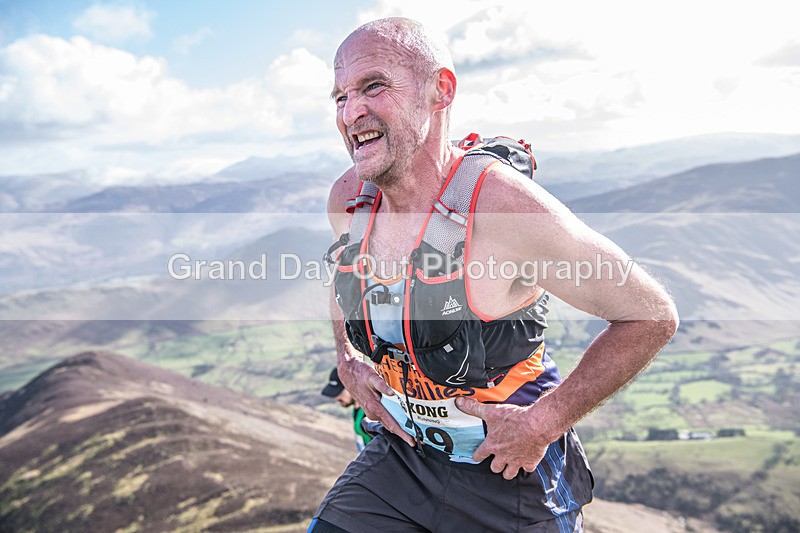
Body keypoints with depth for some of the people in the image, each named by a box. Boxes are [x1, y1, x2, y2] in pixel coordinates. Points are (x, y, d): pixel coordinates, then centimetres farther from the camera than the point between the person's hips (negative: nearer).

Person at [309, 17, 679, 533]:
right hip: (400, 455, 5)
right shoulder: (347, 198, -7)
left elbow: (652, 316, -18)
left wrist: (542, 423, -18)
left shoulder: (503, 202, -26)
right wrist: (348, 361, 6)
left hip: (512, 473, -4)